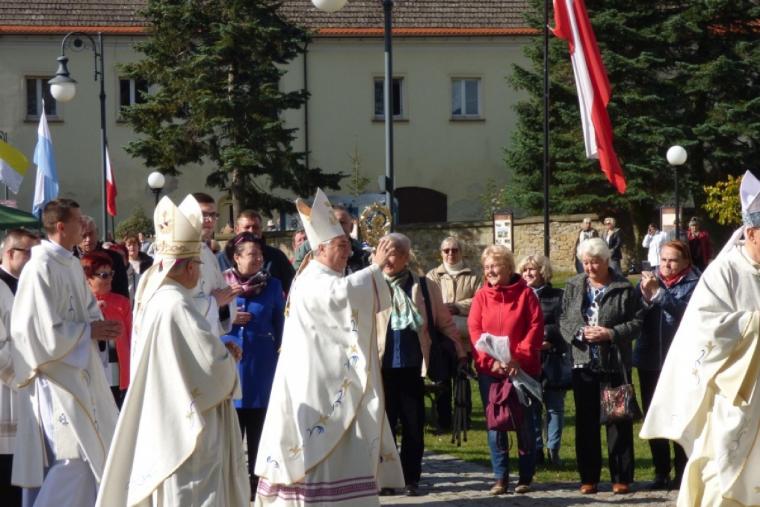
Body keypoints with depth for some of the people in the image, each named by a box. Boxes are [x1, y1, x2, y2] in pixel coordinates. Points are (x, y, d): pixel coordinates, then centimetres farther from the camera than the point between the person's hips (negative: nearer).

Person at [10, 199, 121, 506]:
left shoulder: (72, 265, 8)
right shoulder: (41, 269, -20)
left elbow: (88, 309, 18)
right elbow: (47, 331, -23)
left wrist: (99, 326, -4)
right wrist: (90, 331, -13)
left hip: (79, 369, 9)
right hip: (55, 374, -9)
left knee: (94, 451, 12)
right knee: (72, 458, -9)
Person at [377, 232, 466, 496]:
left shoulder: (424, 288, 5)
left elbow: (444, 322, 9)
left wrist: (459, 351, 5)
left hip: (412, 366, 1)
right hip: (382, 366, -1)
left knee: (413, 425, 5)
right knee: (385, 424, 5)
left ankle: (411, 479, 14)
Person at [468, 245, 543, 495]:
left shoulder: (525, 293, -1)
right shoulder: (481, 296, 5)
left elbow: (536, 328, -6)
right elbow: (474, 330, 0)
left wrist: (519, 358, -16)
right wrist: (491, 359, -14)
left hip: (522, 369, -2)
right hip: (489, 371, 2)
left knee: (525, 423, 4)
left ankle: (525, 477, 11)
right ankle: (500, 477, 7)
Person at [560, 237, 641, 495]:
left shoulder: (624, 289, -2)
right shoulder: (573, 287, 8)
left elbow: (636, 323, -4)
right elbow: (564, 321, 7)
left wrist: (610, 333, -16)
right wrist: (580, 332, -12)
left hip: (615, 364, -3)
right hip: (583, 364, 3)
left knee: (618, 422, 1)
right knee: (586, 423, 6)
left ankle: (621, 478, 7)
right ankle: (588, 478, 13)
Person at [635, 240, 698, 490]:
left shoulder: (693, 283, -4)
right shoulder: (650, 279, 9)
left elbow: (687, 310, -21)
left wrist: (658, 293, -25)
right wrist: (645, 295, -17)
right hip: (650, 360, 4)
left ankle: (682, 472, 6)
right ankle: (661, 472, 16)